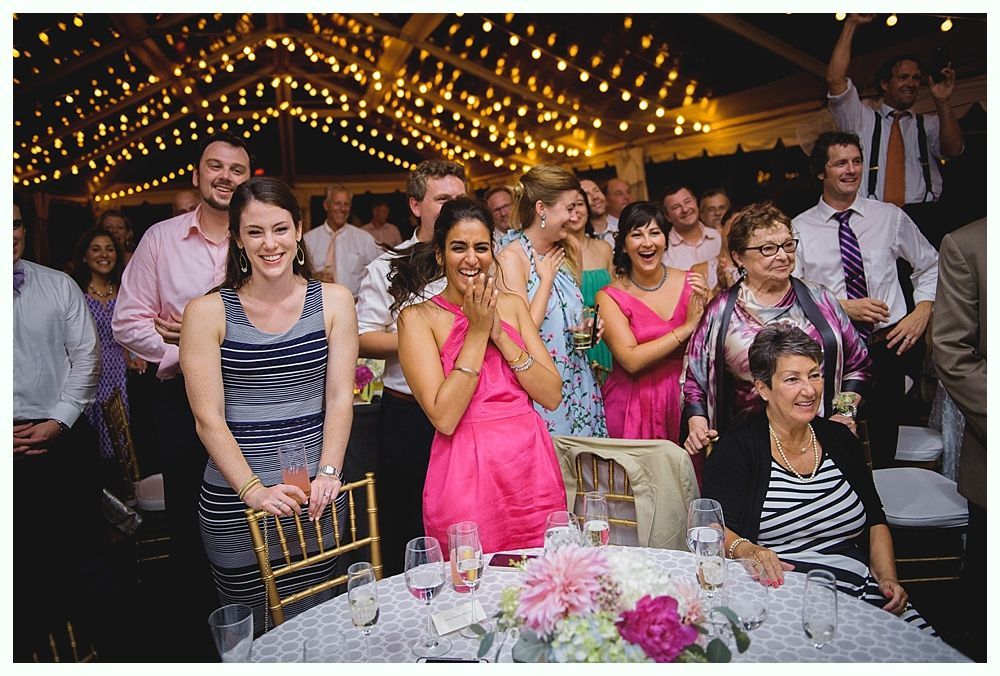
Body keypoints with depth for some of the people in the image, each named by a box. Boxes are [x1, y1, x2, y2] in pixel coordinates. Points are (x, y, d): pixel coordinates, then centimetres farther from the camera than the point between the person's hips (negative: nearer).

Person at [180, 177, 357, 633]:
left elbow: (340, 397, -1)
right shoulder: (207, 312, -2)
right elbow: (208, 419, -5)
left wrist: (327, 474, -11)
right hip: (234, 502, -1)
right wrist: (254, 490, -14)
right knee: (248, 636, 10)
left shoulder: (333, 301, 2)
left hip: (315, 497, 1)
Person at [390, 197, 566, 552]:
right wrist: (477, 331, -14)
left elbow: (552, 396, -2)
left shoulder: (512, 304, 6)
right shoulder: (418, 317, -5)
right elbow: (443, 417, -16)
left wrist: (499, 335, -11)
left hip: (532, 467, 4)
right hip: (466, 475, -3)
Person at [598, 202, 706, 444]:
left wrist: (704, 305, -13)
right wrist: (686, 327, -15)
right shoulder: (610, 297, -8)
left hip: (682, 399, 3)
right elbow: (631, 360, -18)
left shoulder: (690, 283, 0)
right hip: (633, 406, -2)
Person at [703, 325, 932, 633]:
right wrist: (746, 550, -33)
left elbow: (876, 522, 18)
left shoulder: (840, 440, 13)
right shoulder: (738, 447, -5)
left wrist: (888, 578, 3)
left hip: (859, 588, 5)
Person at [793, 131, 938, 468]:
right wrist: (841, 306, -15)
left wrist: (922, 312, 1)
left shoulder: (890, 216, 7)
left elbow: (930, 266, 16)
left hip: (889, 343, 2)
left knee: (886, 448, 10)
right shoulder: (799, 228, 0)